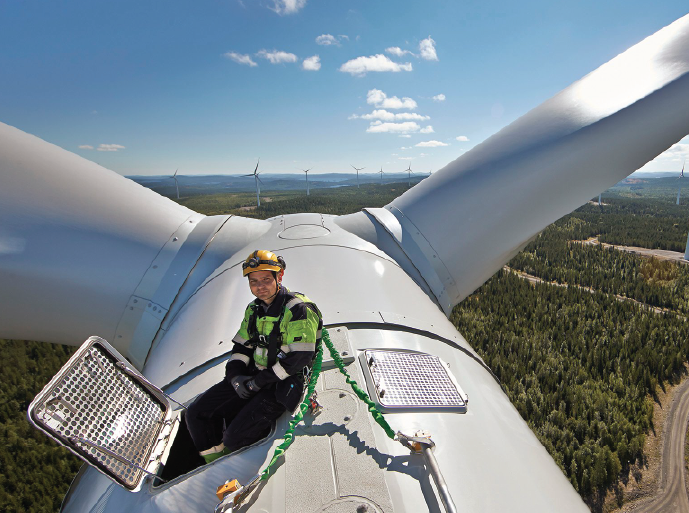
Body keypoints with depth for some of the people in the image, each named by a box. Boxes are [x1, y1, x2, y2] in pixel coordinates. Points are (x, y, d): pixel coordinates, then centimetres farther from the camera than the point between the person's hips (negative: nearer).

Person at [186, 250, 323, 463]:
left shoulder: (298, 309, -17)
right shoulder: (253, 309, 9)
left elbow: (300, 359, -21)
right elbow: (241, 347, 15)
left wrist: (258, 382, -17)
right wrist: (235, 375, -5)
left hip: (283, 385, -7)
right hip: (251, 378, 8)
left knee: (235, 439, -19)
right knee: (197, 414, 1)